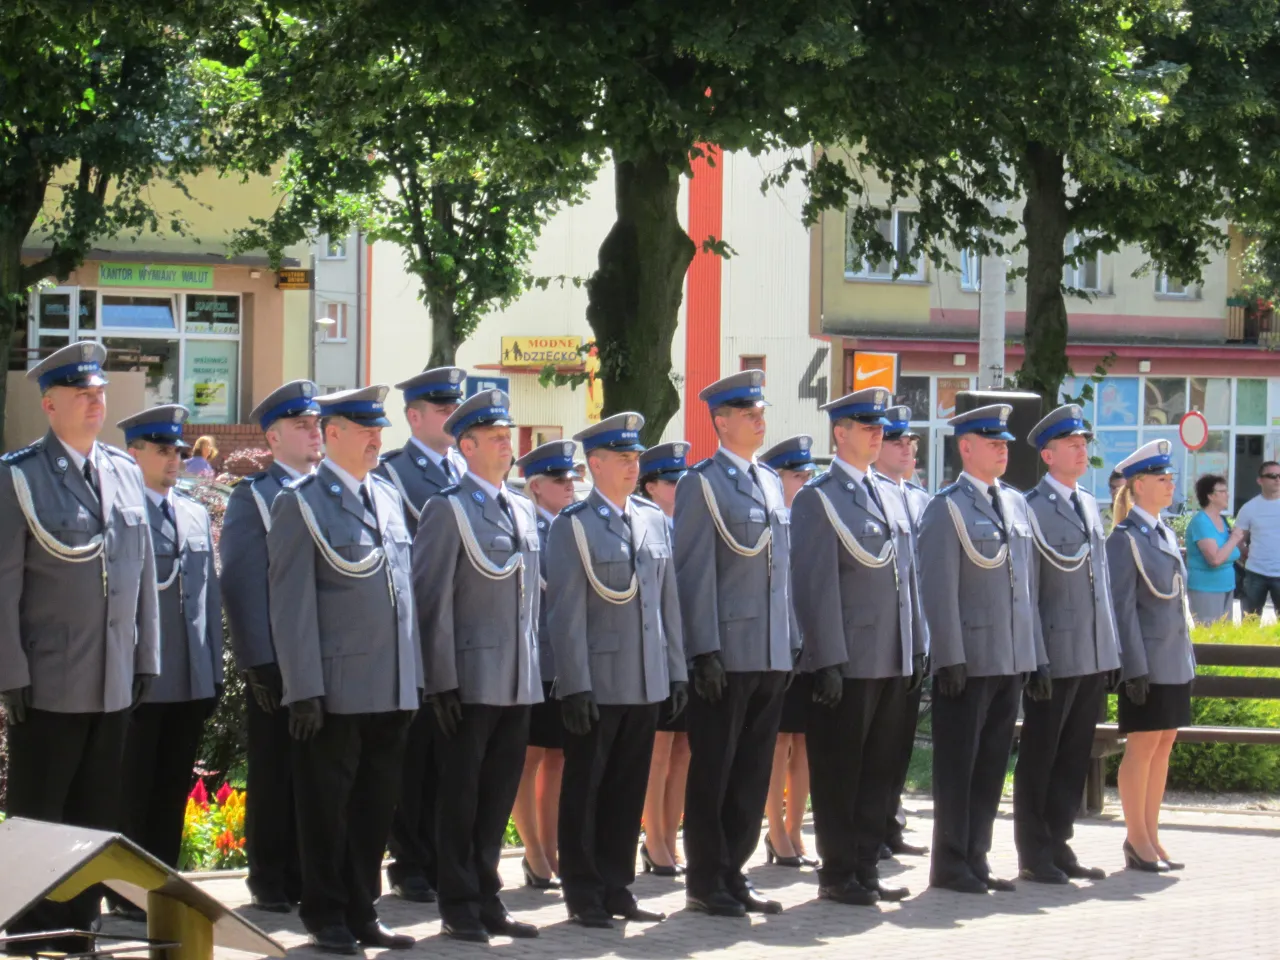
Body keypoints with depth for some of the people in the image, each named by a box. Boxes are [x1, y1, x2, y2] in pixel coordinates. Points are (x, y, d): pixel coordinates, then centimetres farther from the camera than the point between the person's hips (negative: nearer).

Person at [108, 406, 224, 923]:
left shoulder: (197, 515, 15)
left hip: (192, 681, 6)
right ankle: (126, 894, 8)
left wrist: (215, 668, 12)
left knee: (174, 788, 11)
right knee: (132, 791, 2)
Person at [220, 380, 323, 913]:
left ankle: (306, 874, 16)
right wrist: (258, 664, -14)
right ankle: (269, 882, 11)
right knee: (274, 774, 2)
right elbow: (242, 584, -8)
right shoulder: (253, 496, -2)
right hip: (278, 663, -4)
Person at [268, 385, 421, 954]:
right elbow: (291, 604, -10)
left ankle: (362, 914, 20)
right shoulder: (302, 503, -6)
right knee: (327, 809, 3)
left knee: (375, 809, 11)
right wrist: (304, 689, -14)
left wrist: (414, 676, 14)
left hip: (392, 689, 6)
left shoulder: (388, 498, 14)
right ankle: (327, 918, 13)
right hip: (336, 689, -6)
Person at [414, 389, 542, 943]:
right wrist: (441, 682, -15)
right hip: (470, 682, -6)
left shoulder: (523, 511, 14)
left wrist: (533, 665, 15)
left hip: (518, 683, 6)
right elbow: (433, 601, -11)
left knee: (498, 795, 11)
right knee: (460, 796, 1)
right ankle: (459, 908, 8)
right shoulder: (448, 509, -7)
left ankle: (486, 901, 19)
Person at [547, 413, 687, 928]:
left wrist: (677, 669, 9)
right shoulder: (573, 525, -7)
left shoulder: (653, 519, 10)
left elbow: (667, 599, 13)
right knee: (584, 793, 4)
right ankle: (584, 896, 11)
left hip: (646, 684, 5)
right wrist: (575, 686, -15)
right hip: (597, 684, -5)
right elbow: (566, 613, -11)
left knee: (628, 790, 11)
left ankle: (617, 889, 19)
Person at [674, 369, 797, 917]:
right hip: (726, 655, -7)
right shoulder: (702, 484, -6)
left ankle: (733, 874, 18)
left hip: (773, 655, 7)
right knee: (712, 773, 1)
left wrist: (793, 641, 14)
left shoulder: (771, 482, 15)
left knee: (753, 772, 10)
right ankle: (706, 882, 8)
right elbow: (694, 573, -10)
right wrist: (704, 650, -15)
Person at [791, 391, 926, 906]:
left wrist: (918, 647, 14)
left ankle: (866, 867, 17)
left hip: (895, 661, 7)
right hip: (848, 661, -7)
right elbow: (816, 584, -11)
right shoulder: (818, 498, -6)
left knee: (881, 767, 10)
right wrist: (828, 660, -15)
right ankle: (837, 874, 8)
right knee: (839, 771, 1)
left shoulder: (890, 493, 16)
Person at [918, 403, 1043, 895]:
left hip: (1011, 659, 7)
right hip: (968, 660, -7)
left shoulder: (1016, 503, 14)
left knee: (992, 763, 10)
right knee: (957, 764, 0)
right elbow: (939, 587, -12)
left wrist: (1034, 651, 13)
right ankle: (950, 864, 7)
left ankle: (976, 859, 17)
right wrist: (949, 658, -16)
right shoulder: (946, 507, -7)